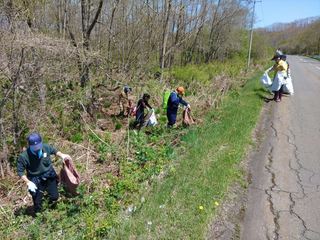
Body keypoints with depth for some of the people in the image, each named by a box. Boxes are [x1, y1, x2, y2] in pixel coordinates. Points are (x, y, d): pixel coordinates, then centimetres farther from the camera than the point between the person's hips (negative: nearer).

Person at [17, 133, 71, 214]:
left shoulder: (46, 147, -17)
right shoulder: (24, 156, -25)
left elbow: (54, 151, 6)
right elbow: (20, 171, -13)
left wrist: (62, 155, -13)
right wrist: (28, 182, -21)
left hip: (49, 176, 3)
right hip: (36, 181, -3)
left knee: (55, 197, 14)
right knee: (37, 202, 11)